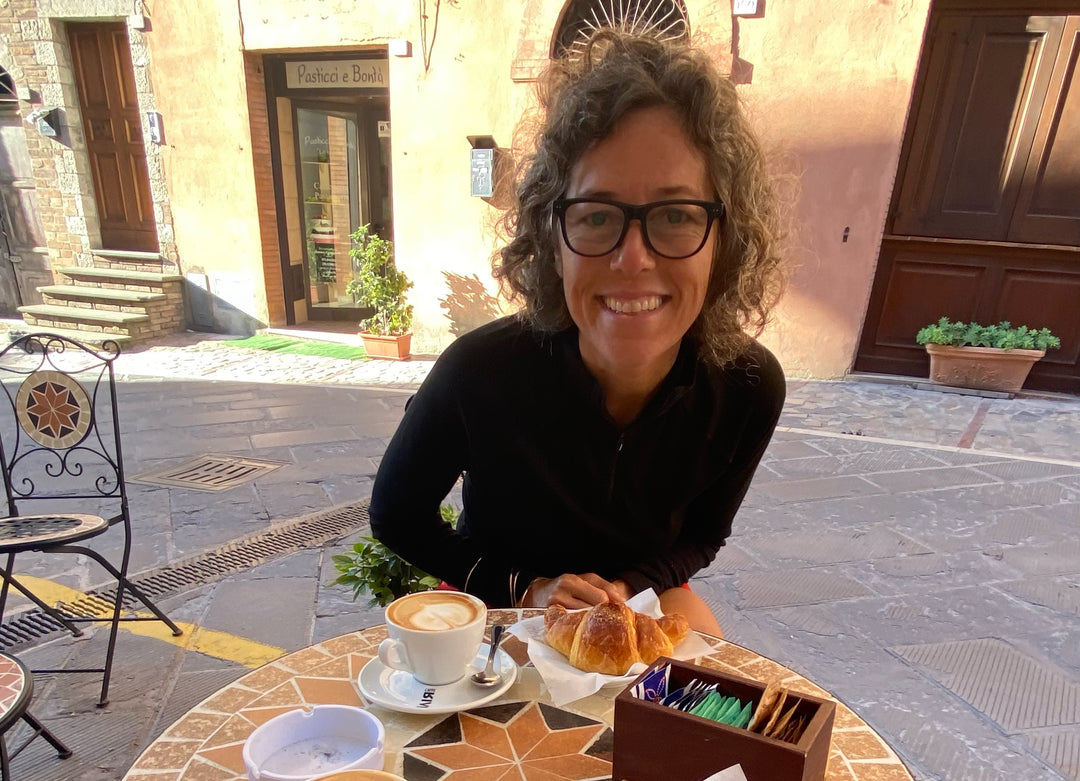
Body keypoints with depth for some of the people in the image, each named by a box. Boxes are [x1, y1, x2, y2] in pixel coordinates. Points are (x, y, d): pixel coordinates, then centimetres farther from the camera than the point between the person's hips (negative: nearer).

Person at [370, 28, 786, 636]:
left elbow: (704, 535, -3)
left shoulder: (749, 387, -23)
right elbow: (395, 516, -13)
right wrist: (523, 589, -21)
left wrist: (627, 588, -21)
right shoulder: (480, 370, -31)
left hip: (640, 594, 3)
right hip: (498, 605, -2)